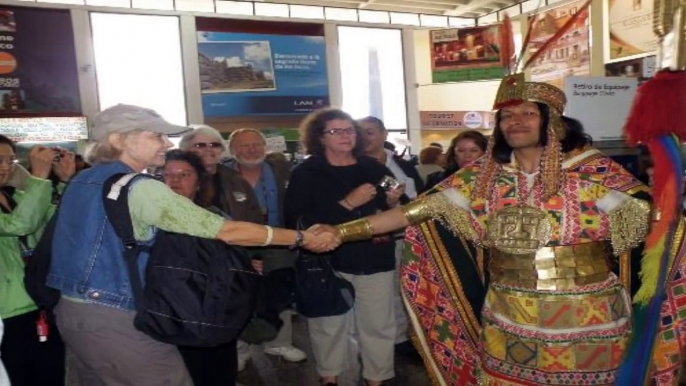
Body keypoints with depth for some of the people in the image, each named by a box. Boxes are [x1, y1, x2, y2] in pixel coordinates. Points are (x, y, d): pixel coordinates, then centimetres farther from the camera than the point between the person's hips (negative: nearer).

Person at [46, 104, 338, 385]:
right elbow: (226, 231, -23)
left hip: (72, 309, 9)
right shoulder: (138, 188, -19)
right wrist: (302, 238, -15)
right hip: (114, 319, -9)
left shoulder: (82, 181, 8)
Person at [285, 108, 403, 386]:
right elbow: (298, 221, -14)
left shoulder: (374, 168, 9)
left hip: (374, 260, 3)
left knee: (379, 324, 8)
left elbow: (400, 211, 19)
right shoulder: (306, 173, -2)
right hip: (329, 261, -3)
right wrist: (347, 204, -19)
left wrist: (394, 203, -6)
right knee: (330, 324, 7)